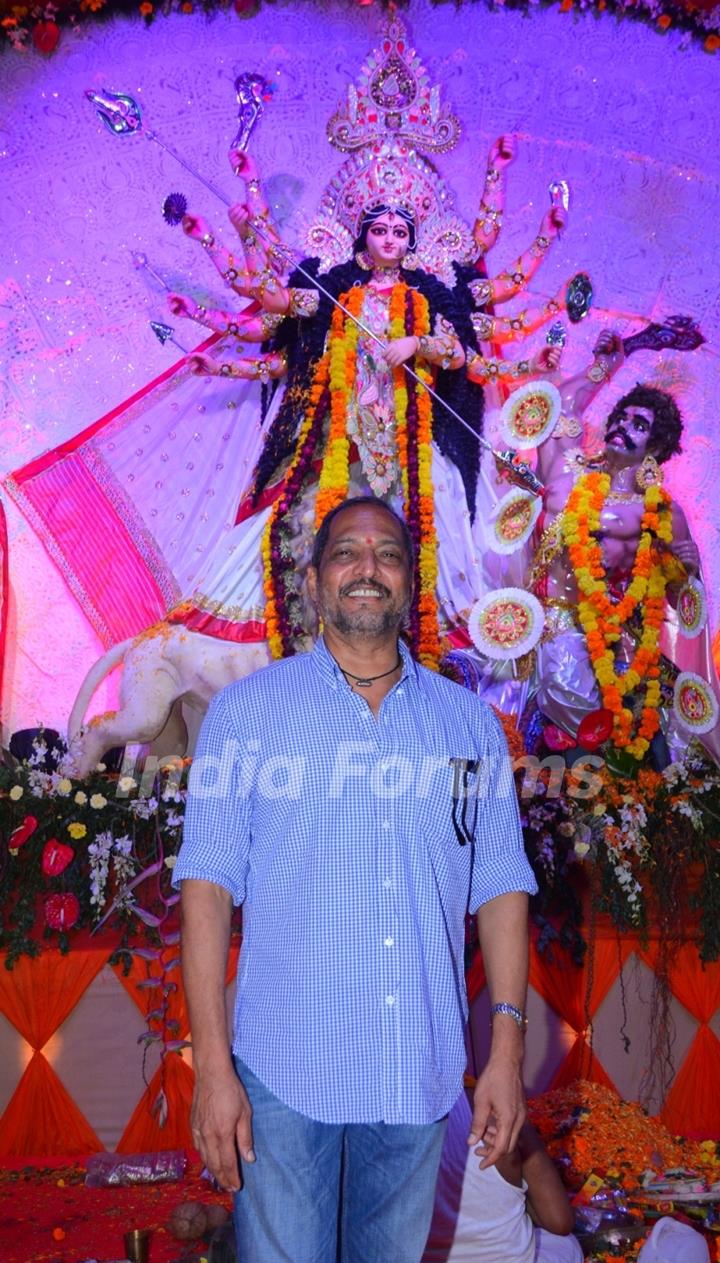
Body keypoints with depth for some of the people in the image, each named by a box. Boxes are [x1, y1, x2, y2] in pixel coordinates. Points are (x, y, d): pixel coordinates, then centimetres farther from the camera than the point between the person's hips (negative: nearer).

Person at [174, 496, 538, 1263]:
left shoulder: (468, 722, 6)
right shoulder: (246, 710, -1)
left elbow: (500, 888, 5)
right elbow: (208, 887, -5)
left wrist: (507, 1051, 0)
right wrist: (212, 1066, -10)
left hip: (419, 1079, 3)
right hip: (284, 1076, -2)